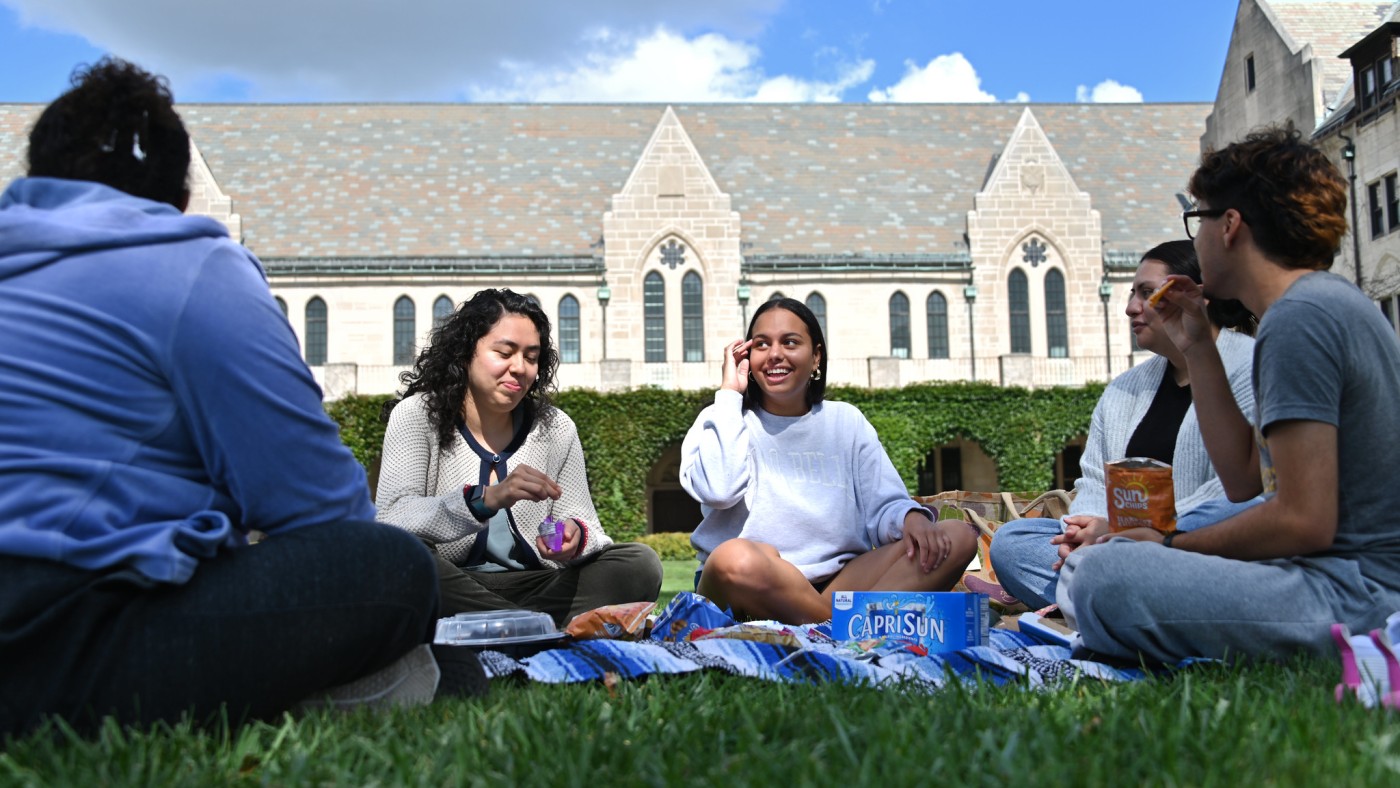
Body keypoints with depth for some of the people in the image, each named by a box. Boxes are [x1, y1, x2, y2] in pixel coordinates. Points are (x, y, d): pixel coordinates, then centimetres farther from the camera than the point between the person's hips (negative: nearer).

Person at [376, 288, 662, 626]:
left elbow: (585, 525, 4)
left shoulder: (556, 428, 6)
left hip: (533, 589, 3)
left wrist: (575, 538, -21)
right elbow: (393, 519, -17)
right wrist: (487, 498, -33)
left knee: (640, 564, -17)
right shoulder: (416, 416, -3)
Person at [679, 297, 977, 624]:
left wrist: (912, 517, -17)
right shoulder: (724, 420, 6)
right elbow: (717, 491, -15)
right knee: (735, 558, -40)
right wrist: (729, 392, -7)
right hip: (747, 586, -3)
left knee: (958, 537, -15)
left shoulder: (847, 422, 15)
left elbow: (882, 505, 7)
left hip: (836, 584, 4)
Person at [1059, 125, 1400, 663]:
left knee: (1103, 579, -26)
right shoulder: (1332, 302, 15)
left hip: (1355, 589, -10)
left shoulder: (1298, 319, -17)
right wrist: (1196, 348, 16)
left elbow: (1303, 521, -21)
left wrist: (1171, 544, -7)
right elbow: (1244, 480, 16)